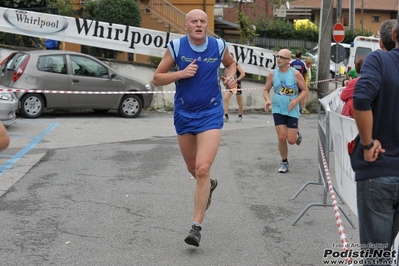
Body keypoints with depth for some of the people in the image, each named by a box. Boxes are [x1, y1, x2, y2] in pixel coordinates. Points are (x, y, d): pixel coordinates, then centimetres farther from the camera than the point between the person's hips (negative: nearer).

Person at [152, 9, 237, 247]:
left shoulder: (219, 46, -4)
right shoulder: (176, 47, -7)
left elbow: (231, 63, 18)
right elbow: (157, 78, -3)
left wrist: (230, 77, -3)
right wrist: (181, 73, -19)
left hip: (211, 114, -2)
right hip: (184, 114, 2)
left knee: (203, 169, -16)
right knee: (193, 169, 16)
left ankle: (197, 227, -10)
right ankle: (210, 184, 53)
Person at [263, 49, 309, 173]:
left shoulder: (295, 74, -8)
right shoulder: (272, 74, -1)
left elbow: (305, 90, -3)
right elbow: (266, 90, 9)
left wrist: (297, 100, -19)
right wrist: (267, 100, -11)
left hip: (292, 110, -1)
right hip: (278, 109, 2)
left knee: (291, 140, -3)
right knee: (281, 137, -7)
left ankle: (297, 135, 36)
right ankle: (284, 163, 13)